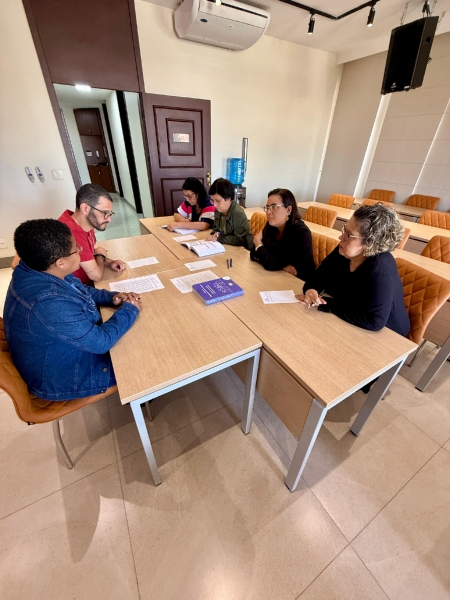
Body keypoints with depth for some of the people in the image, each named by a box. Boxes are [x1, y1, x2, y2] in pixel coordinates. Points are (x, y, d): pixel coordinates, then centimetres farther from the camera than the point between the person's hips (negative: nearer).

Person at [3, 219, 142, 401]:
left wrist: (112, 297, -9)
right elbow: (101, 341, -31)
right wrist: (130, 309, -18)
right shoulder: (50, 305, -40)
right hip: (61, 378, -8)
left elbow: (80, 290, 7)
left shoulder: (36, 270, -11)